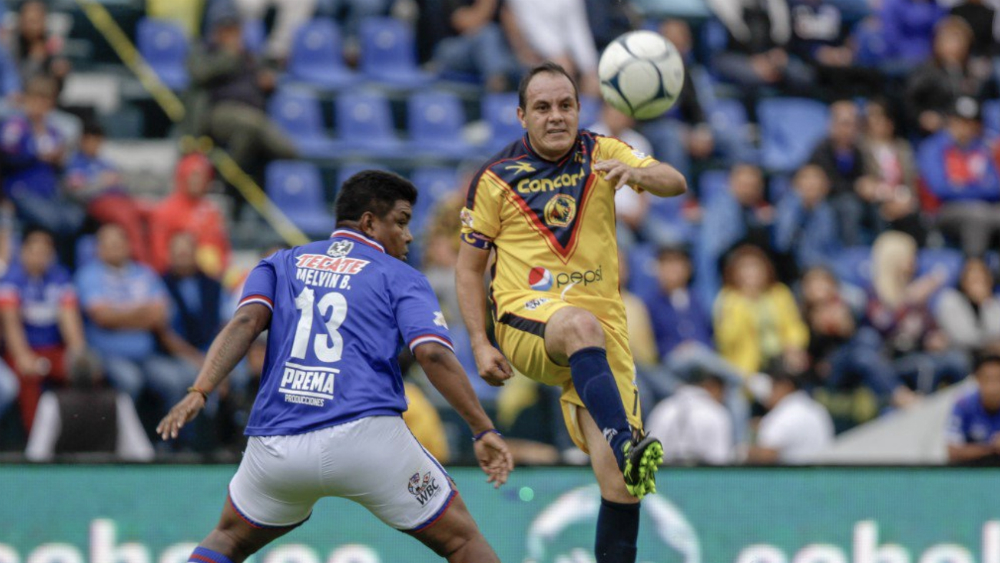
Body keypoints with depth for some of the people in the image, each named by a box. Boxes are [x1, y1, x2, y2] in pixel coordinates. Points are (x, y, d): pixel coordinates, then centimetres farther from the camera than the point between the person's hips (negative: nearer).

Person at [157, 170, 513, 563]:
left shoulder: (280, 265, 20)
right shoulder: (400, 278, 11)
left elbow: (246, 321, 2)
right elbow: (433, 354, -4)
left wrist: (199, 393, -7)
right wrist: (484, 431, -4)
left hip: (276, 451, 3)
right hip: (365, 436, -3)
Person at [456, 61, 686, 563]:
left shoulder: (601, 154, 8)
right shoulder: (496, 179, 4)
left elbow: (675, 183, -6)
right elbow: (468, 267, 9)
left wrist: (638, 173, -29)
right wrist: (480, 345, -2)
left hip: (604, 328, 3)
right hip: (526, 319, -3)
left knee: (620, 484, -8)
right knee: (582, 325, -41)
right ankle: (627, 444, -57)